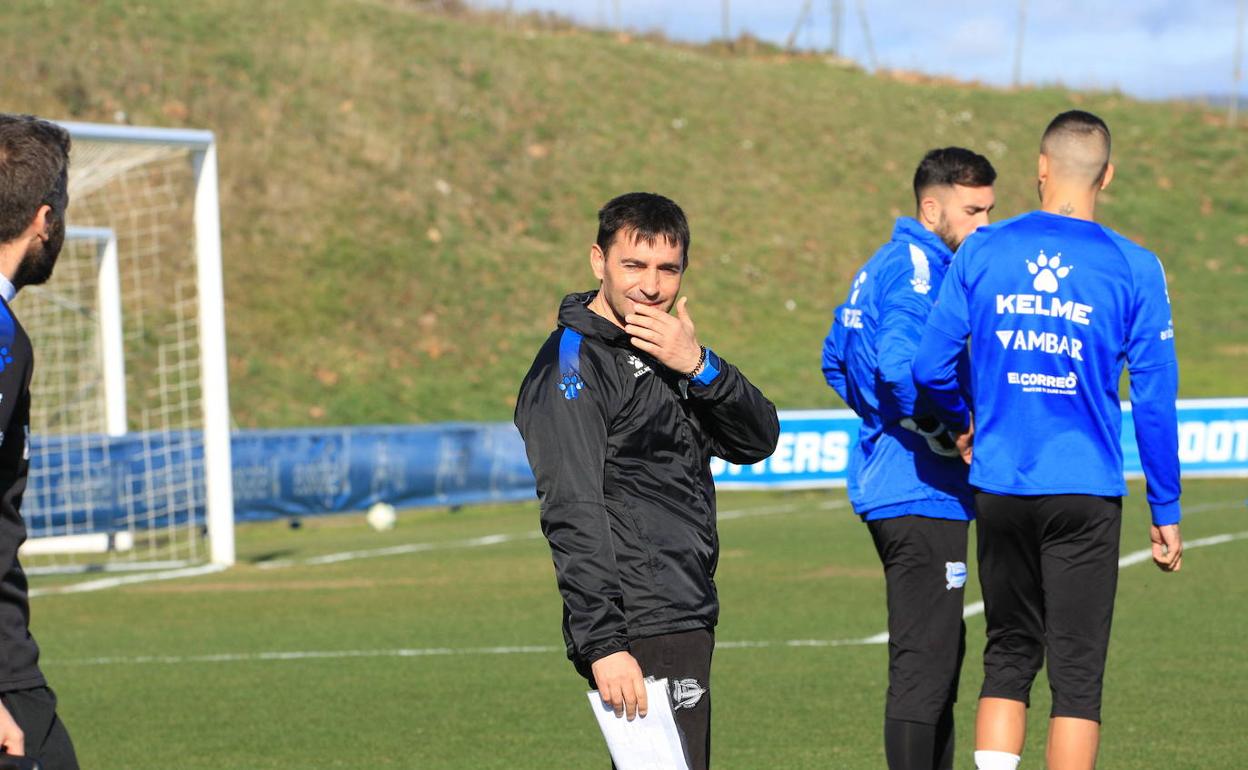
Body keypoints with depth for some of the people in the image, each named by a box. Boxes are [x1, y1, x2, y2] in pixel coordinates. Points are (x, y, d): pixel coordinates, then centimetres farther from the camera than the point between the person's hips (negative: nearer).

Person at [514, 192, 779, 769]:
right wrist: (603, 644, -24)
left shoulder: (668, 351, 16)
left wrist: (700, 369, -11)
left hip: (686, 623, 9)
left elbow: (759, 440, 7)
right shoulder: (572, 363, -11)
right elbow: (572, 514, -18)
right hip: (637, 635, -9)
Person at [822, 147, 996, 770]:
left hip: (884, 483, 11)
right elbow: (901, 364, -28)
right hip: (924, 493, -11)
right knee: (925, 665, -9)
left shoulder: (879, 266, 17)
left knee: (939, 652, 17)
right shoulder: (920, 269, -14)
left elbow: (836, 358, 26)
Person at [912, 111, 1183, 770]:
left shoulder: (982, 252, 0)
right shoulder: (1133, 269, -5)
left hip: (999, 489, 2)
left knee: (1008, 655, 15)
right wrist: (1166, 511, 5)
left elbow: (931, 367, -1)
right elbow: (1154, 399, -4)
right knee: (1077, 671, 2)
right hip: (1086, 493, -2)